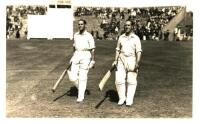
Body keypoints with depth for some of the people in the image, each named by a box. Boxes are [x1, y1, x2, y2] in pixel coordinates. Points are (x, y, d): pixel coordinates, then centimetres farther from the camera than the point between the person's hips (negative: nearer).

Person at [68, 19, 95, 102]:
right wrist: (72, 58, 19)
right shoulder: (75, 35, 11)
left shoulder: (89, 36, -5)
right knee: (73, 77, -2)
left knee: (82, 77, -2)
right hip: (76, 56, 5)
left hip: (85, 56, -5)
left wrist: (92, 60, -8)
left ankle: (81, 96, 8)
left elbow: (92, 49, -5)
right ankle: (81, 88, 26)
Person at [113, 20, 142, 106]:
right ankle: (122, 98, 11)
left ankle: (129, 99, 14)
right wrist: (115, 60, 6)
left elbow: (139, 52, -6)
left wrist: (137, 63, -17)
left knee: (131, 81, 2)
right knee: (119, 80, -7)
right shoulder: (121, 37, 9)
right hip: (121, 60, 2)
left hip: (132, 61, -2)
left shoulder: (136, 38, -2)